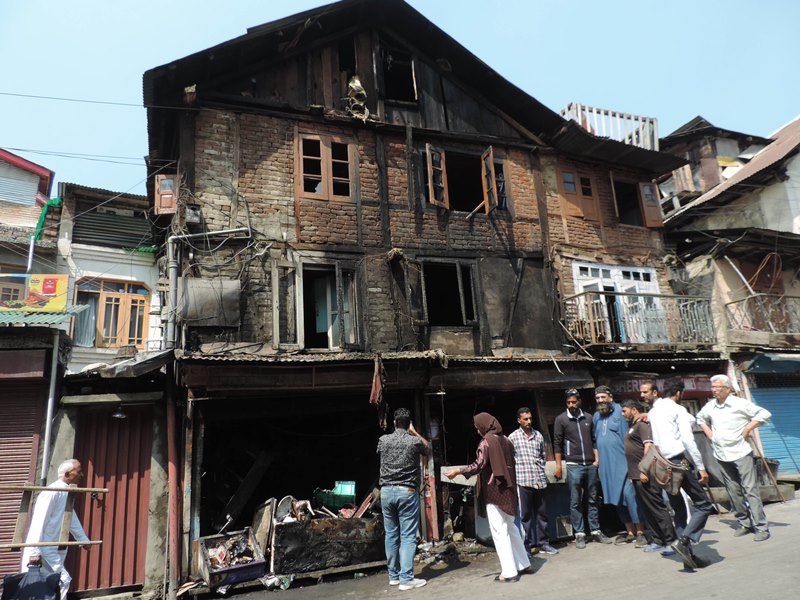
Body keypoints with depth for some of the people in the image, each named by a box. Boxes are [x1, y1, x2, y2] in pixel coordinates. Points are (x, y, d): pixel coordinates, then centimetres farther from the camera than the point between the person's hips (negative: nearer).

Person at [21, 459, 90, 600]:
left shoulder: (66, 493, 12)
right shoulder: (52, 492, -19)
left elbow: (72, 519, 23)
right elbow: (38, 523, -22)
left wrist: (84, 540, 27)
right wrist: (35, 552, -24)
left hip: (55, 550, 10)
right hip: (43, 551, -10)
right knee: (63, 581, -13)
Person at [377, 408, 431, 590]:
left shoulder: (383, 440, 2)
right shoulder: (415, 441, -6)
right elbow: (428, 448, 16)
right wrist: (414, 432, 22)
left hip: (386, 491, 4)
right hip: (407, 492, -4)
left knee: (391, 534, 13)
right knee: (408, 536, 1)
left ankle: (394, 575, 22)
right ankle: (406, 579, 0)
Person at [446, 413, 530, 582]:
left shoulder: (486, 442, -14)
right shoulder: (505, 440, 9)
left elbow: (479, 465, -22)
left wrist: (458, 471, -14)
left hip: (493, 491, -8)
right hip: (507, 490, 8)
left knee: (500, 532, 0)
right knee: (510, 528, 20)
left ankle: (509, 572, 5)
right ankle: (524, 564, 27)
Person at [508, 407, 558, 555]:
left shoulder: (539, 436, 10)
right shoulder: (513, 437, 0)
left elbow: (543, 456, 18)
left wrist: (541, 466, 3)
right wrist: (520, 467, -5)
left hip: (540, 480, 4)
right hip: (523, 480, -3)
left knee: (542, 513, 11)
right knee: (525, 515, 2)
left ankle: (543, 543, 22)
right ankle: (527, 545, 12)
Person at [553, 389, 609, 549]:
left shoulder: (588, 418, 7)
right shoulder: (561, 419, -2)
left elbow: (594, 440, 13)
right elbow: (557, 444, -2)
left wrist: (597, 459, 3)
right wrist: (558, 466, -5)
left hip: (591, 465, 3)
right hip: (574, 466, -3)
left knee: (592, 500, 10)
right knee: (575, 502, 1)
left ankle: (595, 531, 19)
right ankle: (579, 534, 8)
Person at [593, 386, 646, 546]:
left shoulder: (620, 411, -5)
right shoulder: (596, 417, 14)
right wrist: (598, 458, 19)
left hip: (623, 462, -6)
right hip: (607, 465, 6)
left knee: (629, 495, -10)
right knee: (617, 499, 10)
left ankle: (640, 532, 0)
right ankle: (630, 531, 21)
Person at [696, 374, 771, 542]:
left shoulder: (739, 404, -9)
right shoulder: (710, 406, 7)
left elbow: (764, 414, -11)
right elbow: (700, 418, 27)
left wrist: (747, 429, -13)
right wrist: (708, 432, 13)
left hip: (740, 453, -5)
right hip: (722, 455, 5)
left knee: (750, 490, -7)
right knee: (734, 492, 10)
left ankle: (761, 527, -1)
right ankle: (745, 523, 21)